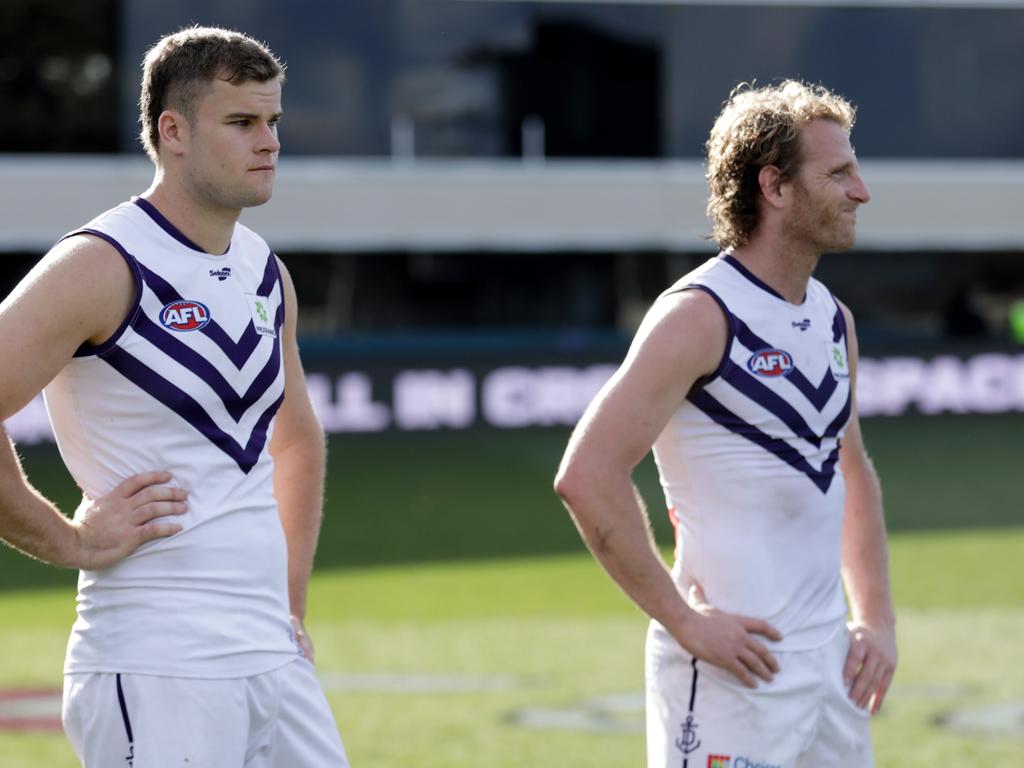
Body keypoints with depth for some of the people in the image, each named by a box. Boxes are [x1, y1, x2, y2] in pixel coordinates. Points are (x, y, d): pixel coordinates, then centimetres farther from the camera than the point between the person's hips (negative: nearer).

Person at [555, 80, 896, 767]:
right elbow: (587, 476, -19)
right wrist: (683, 620, -18)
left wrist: (877, 619, 15)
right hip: (731, 671, -8)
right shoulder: (699, 317, -12)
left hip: (831, 660, 8)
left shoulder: (834, 321, 13)